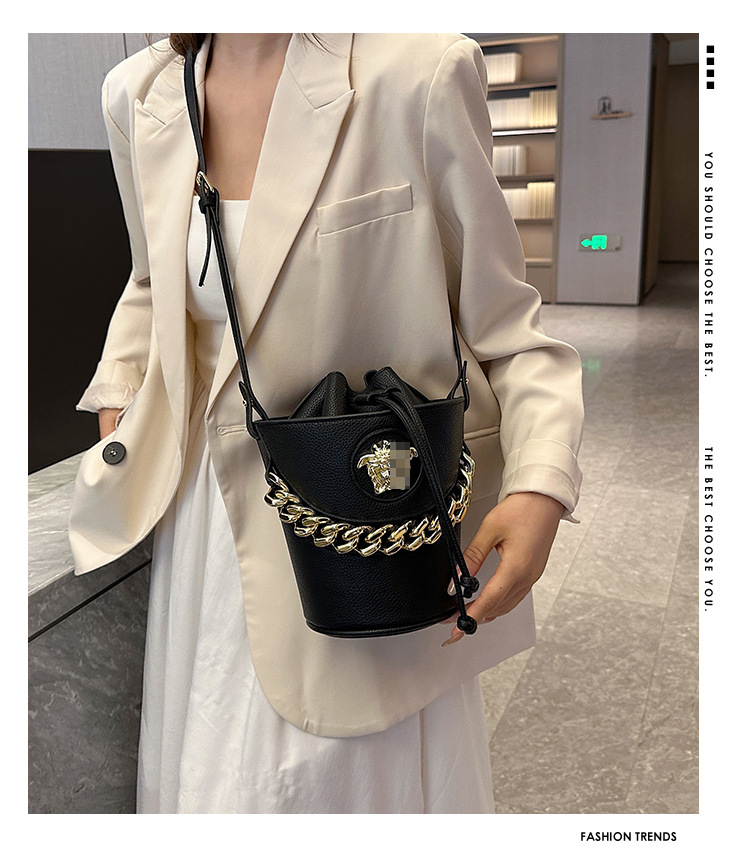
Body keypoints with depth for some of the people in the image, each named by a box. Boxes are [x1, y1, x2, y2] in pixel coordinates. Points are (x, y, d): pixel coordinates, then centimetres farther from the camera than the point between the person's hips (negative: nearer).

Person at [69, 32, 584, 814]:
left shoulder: (419, 72, -14)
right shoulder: (138, 95, 3)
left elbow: (501, 323, -10)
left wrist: (540, 486, -23)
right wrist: (117, 399, 8)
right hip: (208, 506, 5)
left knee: (362, 765, 12)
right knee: (204, 764, 22)